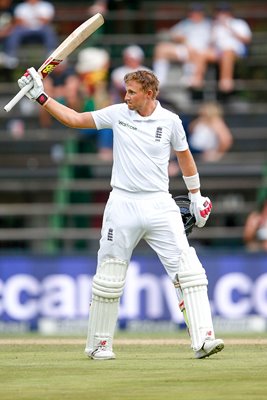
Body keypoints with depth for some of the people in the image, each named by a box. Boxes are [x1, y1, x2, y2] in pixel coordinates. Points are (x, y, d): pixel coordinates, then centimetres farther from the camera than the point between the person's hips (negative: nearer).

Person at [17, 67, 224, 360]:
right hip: (122, 204, 1)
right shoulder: (118, 113, 3)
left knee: (188, 269, -13)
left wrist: (196, 196, 20)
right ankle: (98, 344, 18)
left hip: (159, 205, -1)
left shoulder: (170, 121, 2)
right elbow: (75, 119, 10)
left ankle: (203, 339, -16)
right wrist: (41, 97, 4)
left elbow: (184, 156, 16)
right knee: (109, 276, 4)